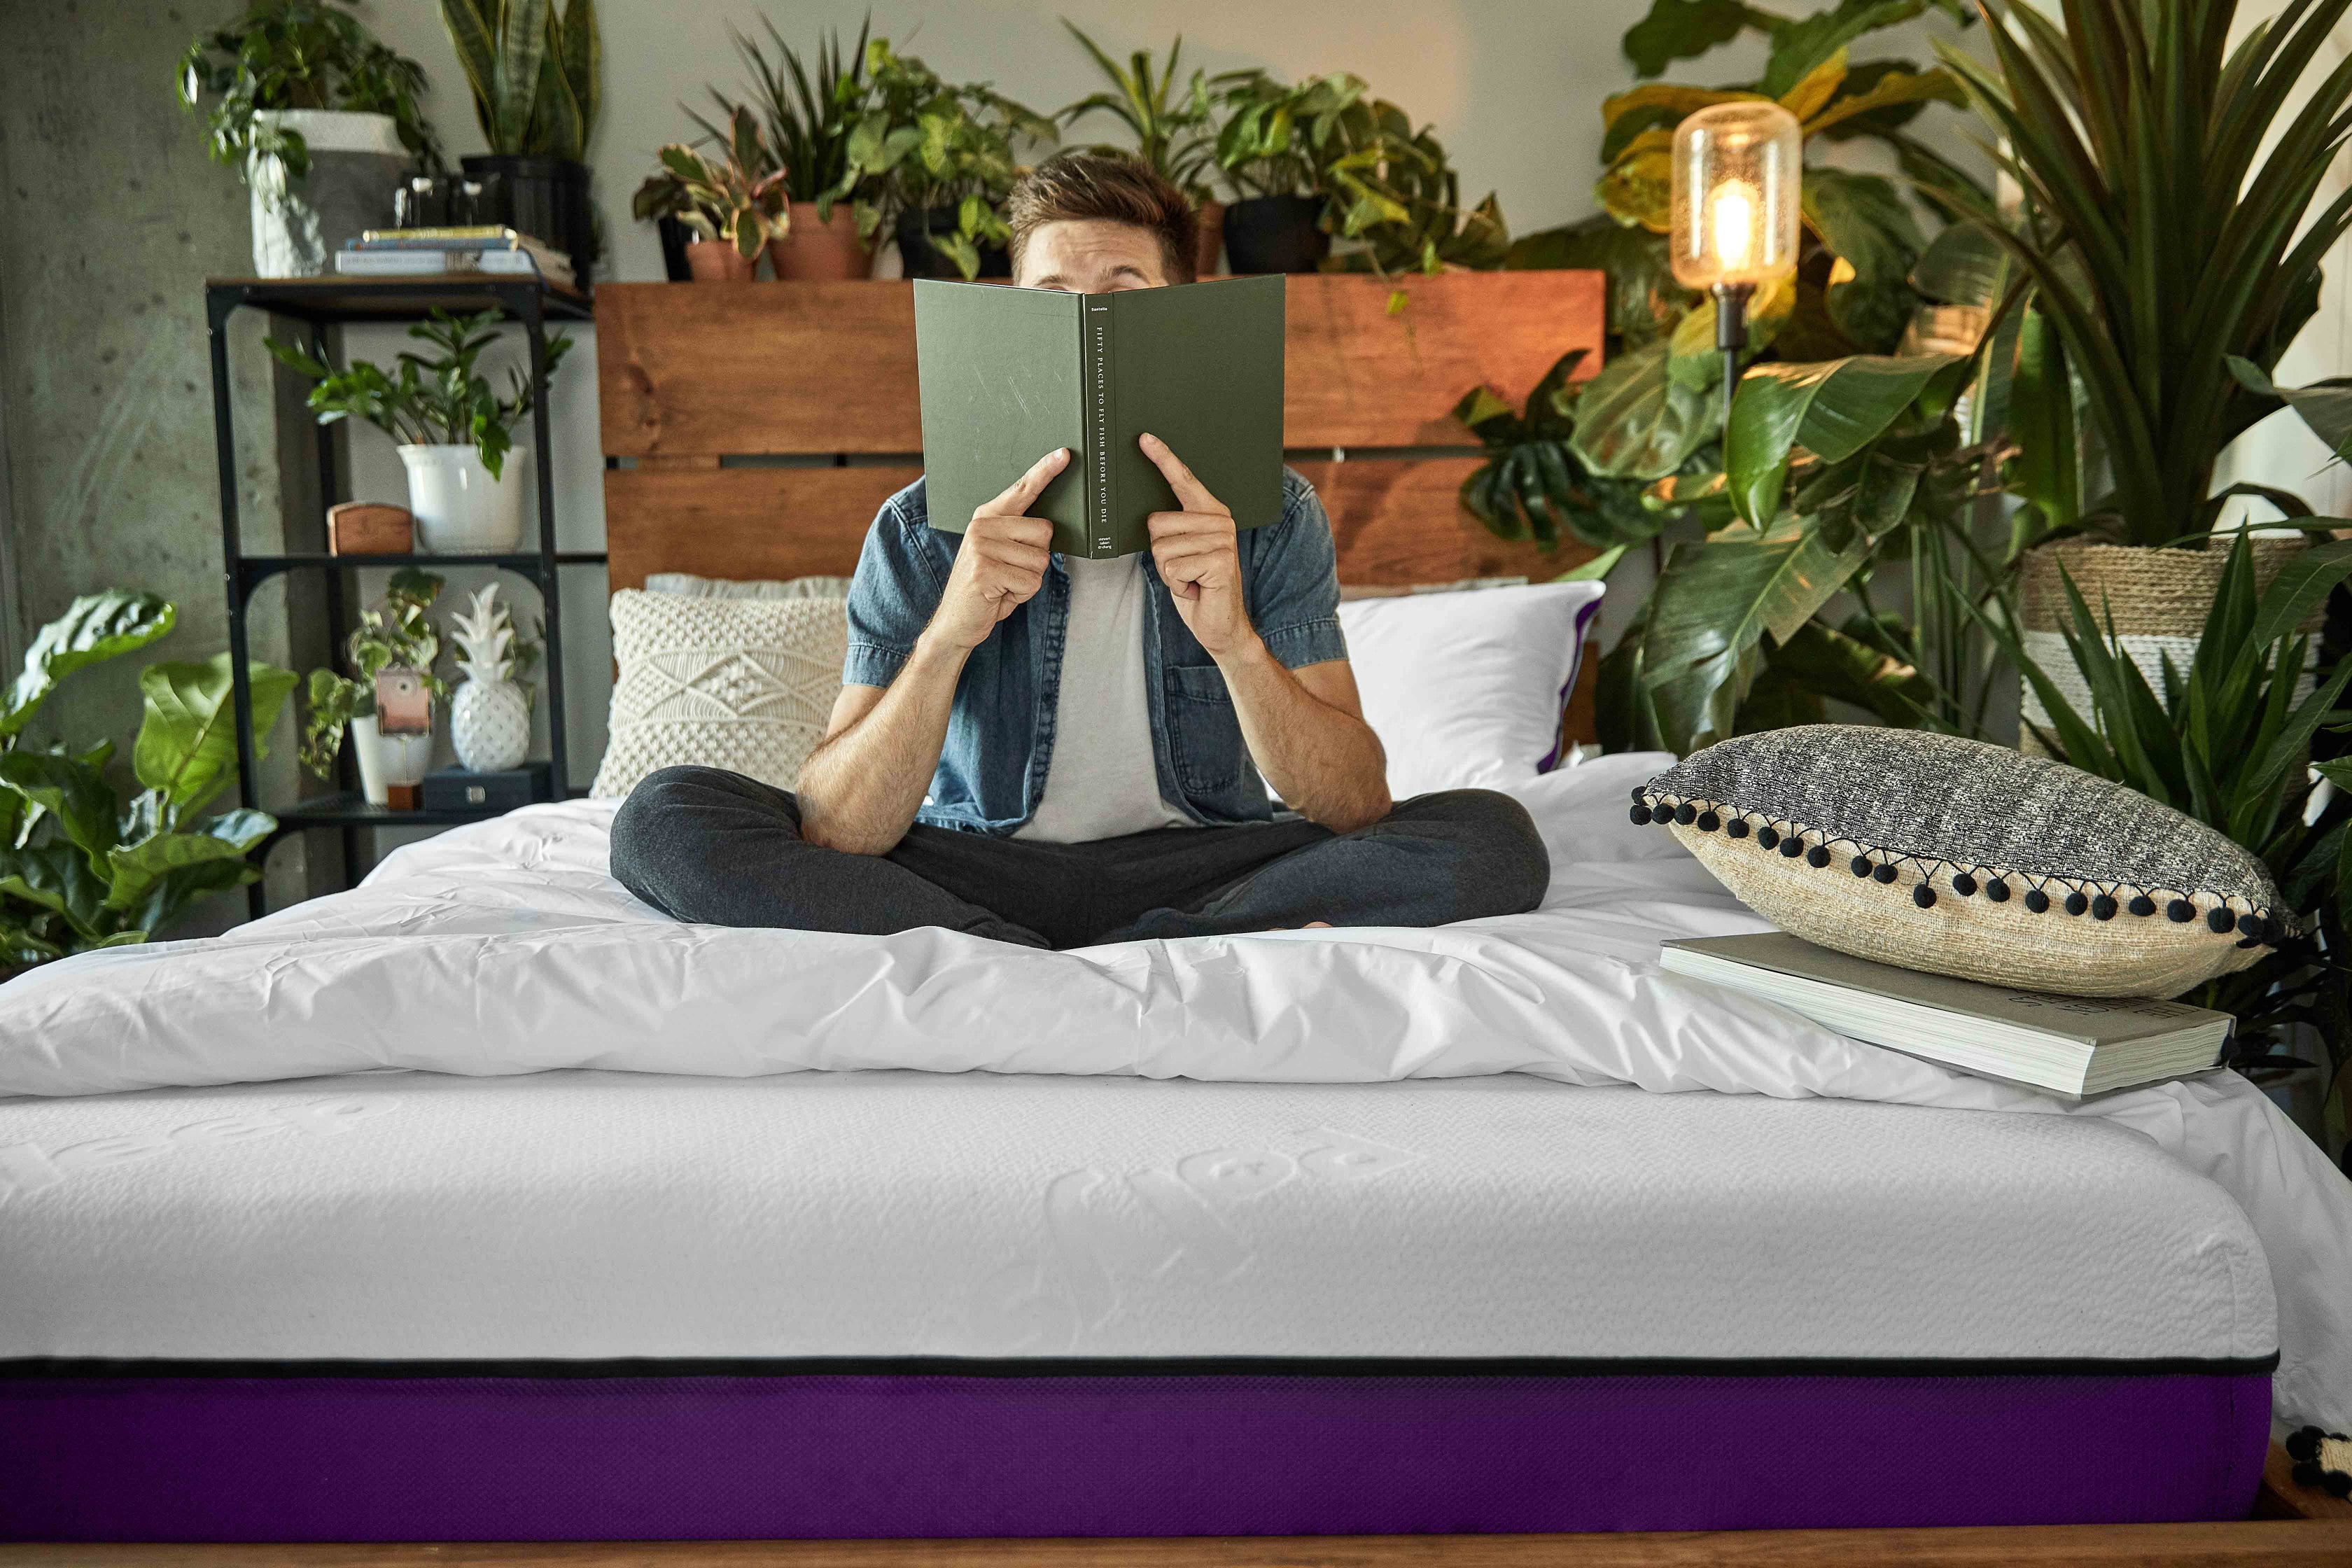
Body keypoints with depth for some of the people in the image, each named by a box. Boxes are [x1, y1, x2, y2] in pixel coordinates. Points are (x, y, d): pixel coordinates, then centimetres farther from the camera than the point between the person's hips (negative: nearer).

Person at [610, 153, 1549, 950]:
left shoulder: (1270, 516, -6)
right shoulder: (924, 532, -8)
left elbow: (1355, 810, -13)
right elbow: (833, 842, -16)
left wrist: (1235, 641, -30)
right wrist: (944, 639, -31)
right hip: (971, 873, 1)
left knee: (1491, 837, -22)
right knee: (667, 816, -21)